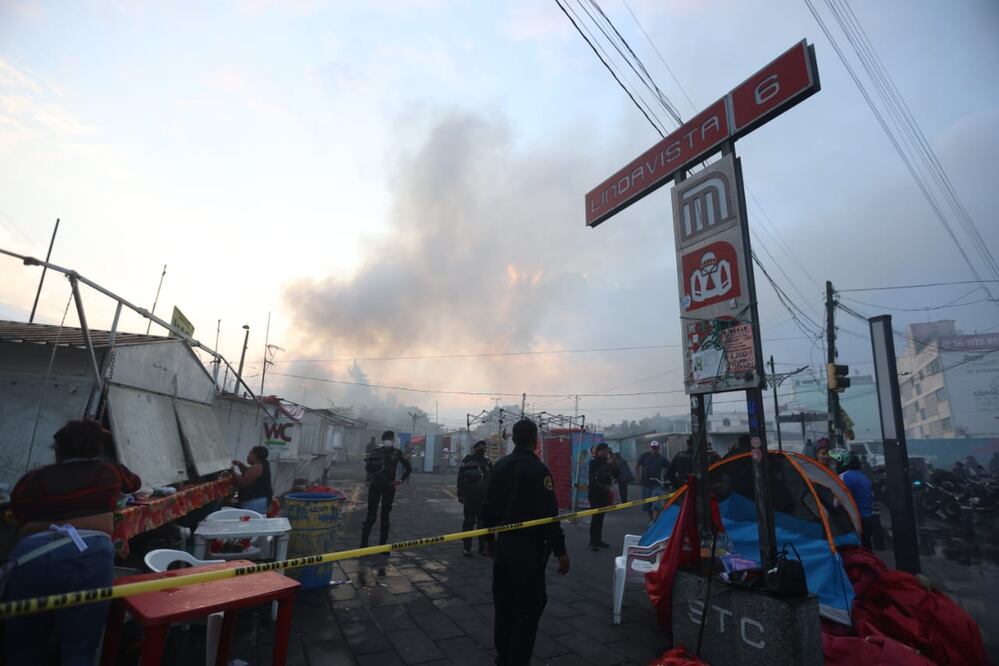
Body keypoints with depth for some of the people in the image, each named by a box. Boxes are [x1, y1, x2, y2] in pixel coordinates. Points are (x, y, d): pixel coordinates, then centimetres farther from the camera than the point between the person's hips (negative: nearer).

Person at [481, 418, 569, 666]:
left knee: (503, 602, 19)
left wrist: (489, 538, 18)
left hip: (502, 543, 7)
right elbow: (548, 515, -21)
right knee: (527, 608, 5)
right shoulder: (538, 469, -18)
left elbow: (489, 506, 8)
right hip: (529, 547, -7)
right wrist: (560, 551, -13)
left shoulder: (500, 466, 3)